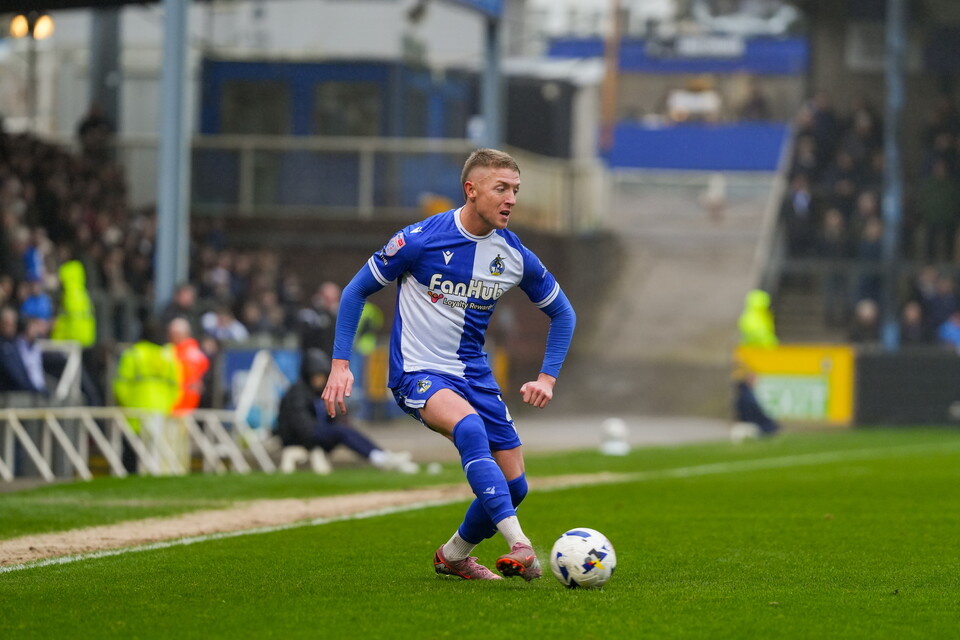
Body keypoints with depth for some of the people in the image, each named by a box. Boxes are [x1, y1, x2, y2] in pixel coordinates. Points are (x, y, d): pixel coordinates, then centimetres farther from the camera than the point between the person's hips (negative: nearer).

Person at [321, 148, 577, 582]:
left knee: (513, 485, 1)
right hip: (418, 372, -6)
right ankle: (519, 546, -42)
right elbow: (357, 290, -2)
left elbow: (562, 313, 14)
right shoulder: (419, 240, -14)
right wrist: (340, 364, -8)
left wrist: (547, 378, 1)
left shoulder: (515, 256, -2)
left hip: (474, 375, 6)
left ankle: (452, 556, 29)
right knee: (469, 427, -36)